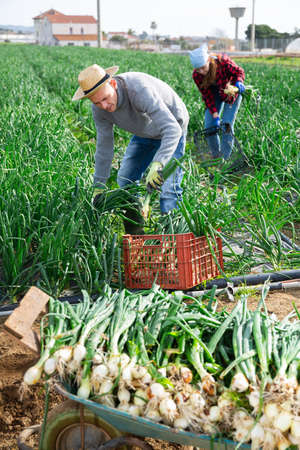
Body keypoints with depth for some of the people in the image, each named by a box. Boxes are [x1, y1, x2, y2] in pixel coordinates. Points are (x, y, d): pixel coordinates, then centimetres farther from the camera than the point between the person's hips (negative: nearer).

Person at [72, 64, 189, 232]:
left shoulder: (139, 90, -42)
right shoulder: (99, 108, -21)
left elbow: (172, 129, -49)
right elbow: (104, 146, -8)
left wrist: (158, 164, -63)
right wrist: (99, 186, -6)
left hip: (171, 125, -6)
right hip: (144, 133, 7)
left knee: (169, 186, -20)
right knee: (125, 180, 7)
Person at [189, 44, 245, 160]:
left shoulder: (223, 62, -34)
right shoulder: (197, 75, -25)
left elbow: (239, 72, -18)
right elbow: (207, 96, -18)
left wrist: (239, 82, -41)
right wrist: (215, 116, -23)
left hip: (232, 91, -3)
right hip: (215, 94, 3)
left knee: (227, 125, -11)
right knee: (209, 125, -3)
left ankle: (225, 158, -1)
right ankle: (216, 156, 16)